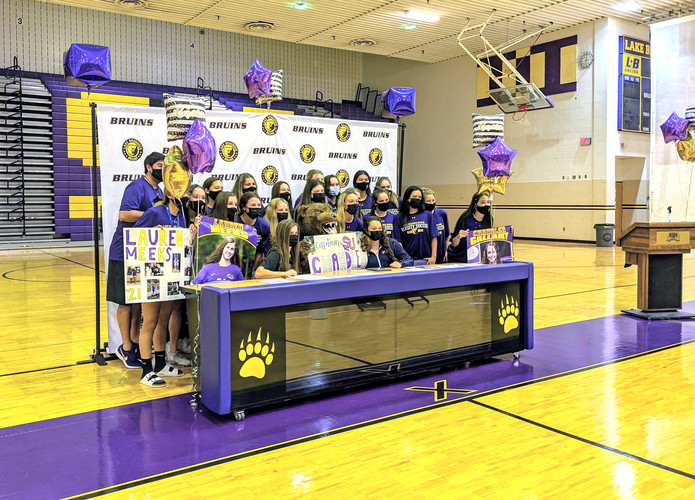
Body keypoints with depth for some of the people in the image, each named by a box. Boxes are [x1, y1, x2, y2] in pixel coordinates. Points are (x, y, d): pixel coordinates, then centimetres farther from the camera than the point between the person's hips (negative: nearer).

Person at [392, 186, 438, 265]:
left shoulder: (428, 215, 6)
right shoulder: (399, 218, 4)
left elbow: (433, 238, 4)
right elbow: (398, 241, 1)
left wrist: (433, 257, -4)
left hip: (426, 259, 1)